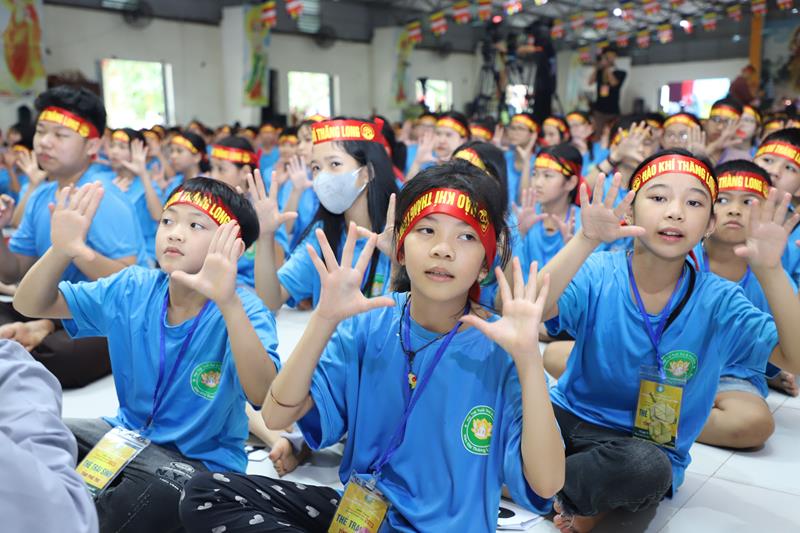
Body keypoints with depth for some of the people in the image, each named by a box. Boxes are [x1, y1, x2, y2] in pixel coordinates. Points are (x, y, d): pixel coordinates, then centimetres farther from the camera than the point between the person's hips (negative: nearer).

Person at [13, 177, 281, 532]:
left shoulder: (243, 310, -21)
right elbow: (30, 305, -3)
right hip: (128, 432, 5)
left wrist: (228, 302, -53)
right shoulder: (132, 290, -5)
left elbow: (262, 394, -39)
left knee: (158, 494, -35)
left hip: (201, 460, -4)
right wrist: (59, 252, -25)